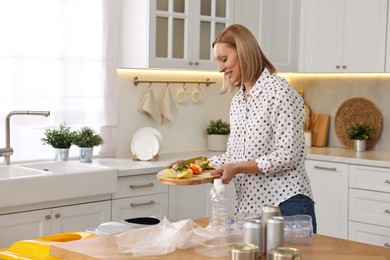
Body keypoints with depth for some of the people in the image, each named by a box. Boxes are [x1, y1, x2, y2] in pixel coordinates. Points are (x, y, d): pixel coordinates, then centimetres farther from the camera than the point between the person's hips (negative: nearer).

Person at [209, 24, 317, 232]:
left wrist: (237, 168, -18)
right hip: (248, 207, 7)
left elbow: (287, 156, -16)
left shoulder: (279, 91, -11)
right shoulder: (237, 100, 13)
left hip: (285, 205, -7)